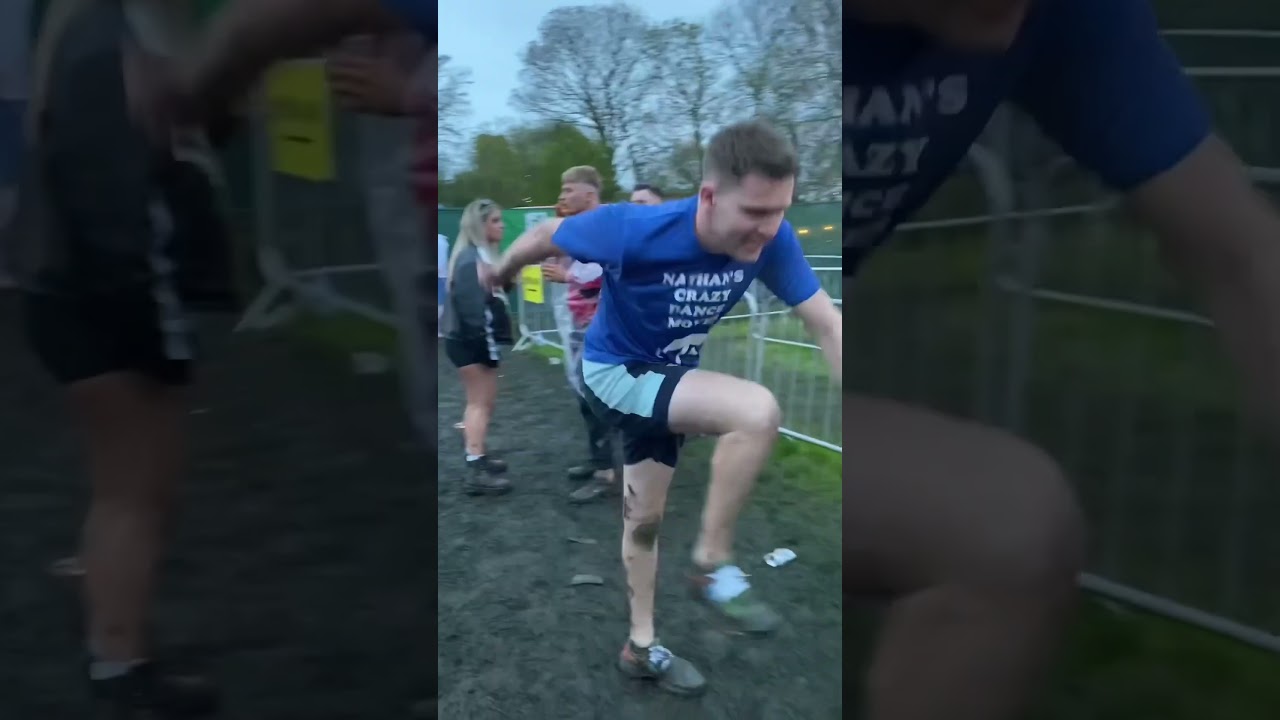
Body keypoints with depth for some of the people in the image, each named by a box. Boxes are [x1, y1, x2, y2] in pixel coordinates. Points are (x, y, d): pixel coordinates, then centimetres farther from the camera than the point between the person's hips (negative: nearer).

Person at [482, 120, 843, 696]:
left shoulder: (770, 240, -25)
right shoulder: (634, 232, -34)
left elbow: (826, 323, -20)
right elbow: (548, 235, -16)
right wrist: (500, 272, 5)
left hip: (667, 376, 5)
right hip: (614, 373, -5)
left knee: (644, 517, 20)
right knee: (758, 411, -28)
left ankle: (641, 647, 38)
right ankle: (712, 565, -9)